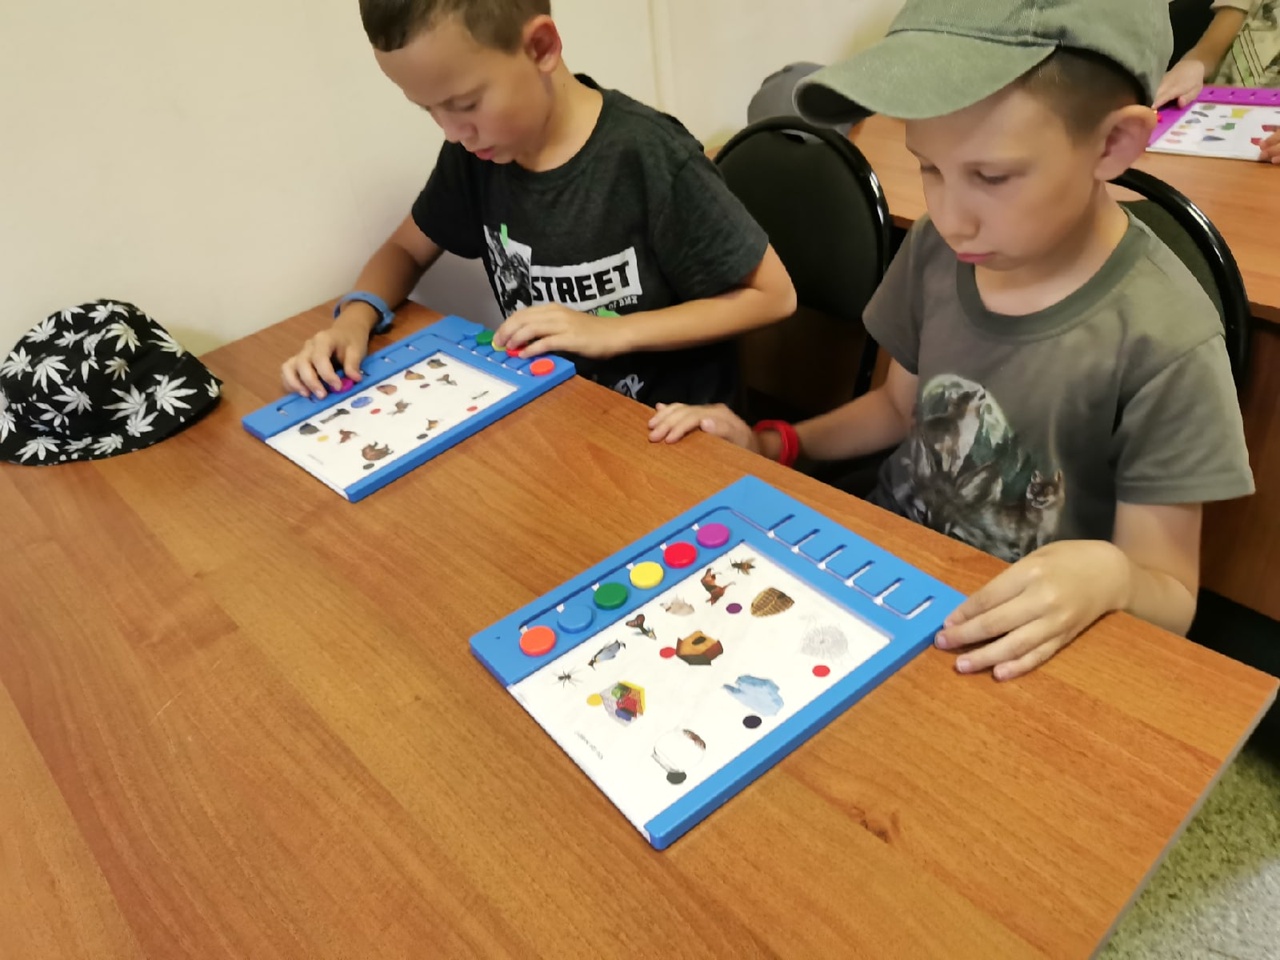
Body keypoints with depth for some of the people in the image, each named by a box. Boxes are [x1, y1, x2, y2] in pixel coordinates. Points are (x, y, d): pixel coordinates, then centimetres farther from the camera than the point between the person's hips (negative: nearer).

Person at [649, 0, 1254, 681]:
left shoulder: (1161, 346, -22)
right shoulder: (936, 248, -7)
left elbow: (1170, 602, -14)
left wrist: (1108, 575, -36)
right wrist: (772, 444, -2)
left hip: (1015, 648, -4)